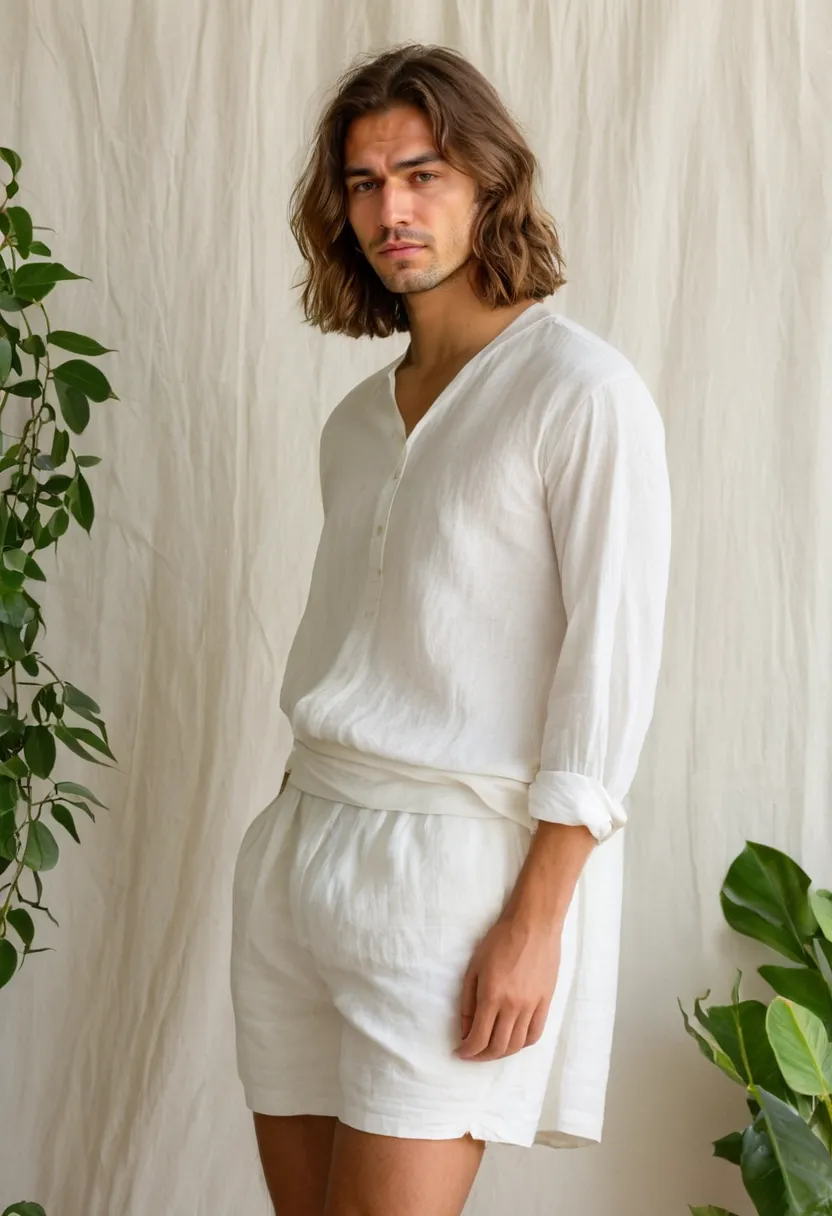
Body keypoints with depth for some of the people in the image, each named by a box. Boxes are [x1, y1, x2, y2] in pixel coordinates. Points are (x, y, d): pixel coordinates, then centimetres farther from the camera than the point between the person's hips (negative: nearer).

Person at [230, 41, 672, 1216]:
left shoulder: (581, 393, -7)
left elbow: (612, 657, -12)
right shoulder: (357, 422, 15)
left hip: (458, 855, -7)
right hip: (303, 847, 7)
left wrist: (537, 919, -16)